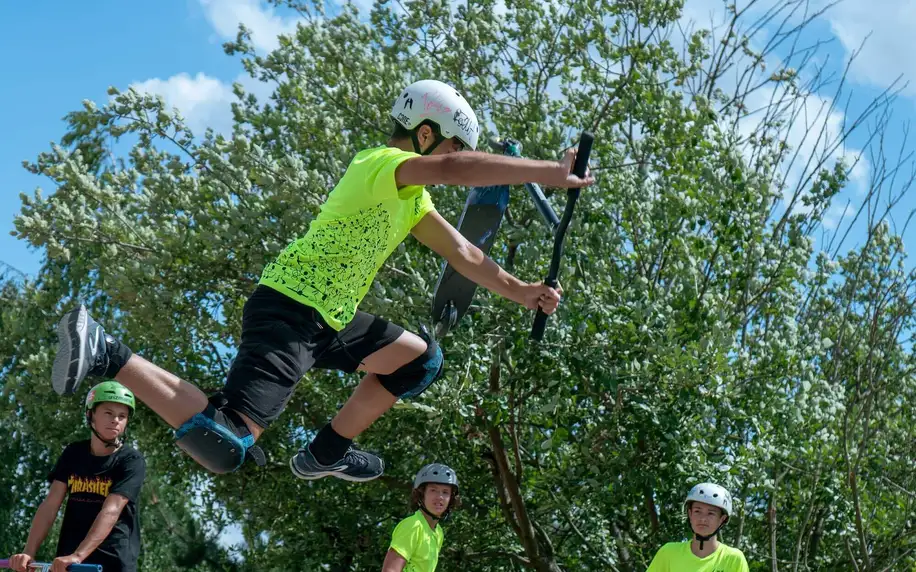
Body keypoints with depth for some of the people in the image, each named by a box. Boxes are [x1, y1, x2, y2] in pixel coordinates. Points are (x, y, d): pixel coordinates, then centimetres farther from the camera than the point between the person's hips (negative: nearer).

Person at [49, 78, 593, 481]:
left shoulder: (412, 198, 18)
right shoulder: (382, 164, -13)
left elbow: (464, 254, 23)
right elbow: (454, 169, -31)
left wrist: (521, 291, 11)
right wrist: (550, 172, -27)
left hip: (330, 319, 11)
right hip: (288, 313, -11)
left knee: (422, 359, 20)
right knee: (224, 447, -23)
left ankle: (326, 452, 22)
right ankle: (108, 355, -14)